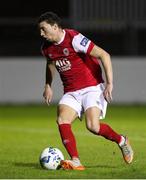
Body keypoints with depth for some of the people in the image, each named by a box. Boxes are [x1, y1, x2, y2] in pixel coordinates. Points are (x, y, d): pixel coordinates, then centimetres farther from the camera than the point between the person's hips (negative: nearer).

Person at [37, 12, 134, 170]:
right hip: (71, 92, 6)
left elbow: (104, 55, -18)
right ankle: (75, 161, -21)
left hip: (92, 88, -6)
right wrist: (48, 86, 26)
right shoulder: (46, 48, 5)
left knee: (93, 126, -22)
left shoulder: (74, 39, -18)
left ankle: (121, 141, 7)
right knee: (62, 120, -20)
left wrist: (110, 83, -22)